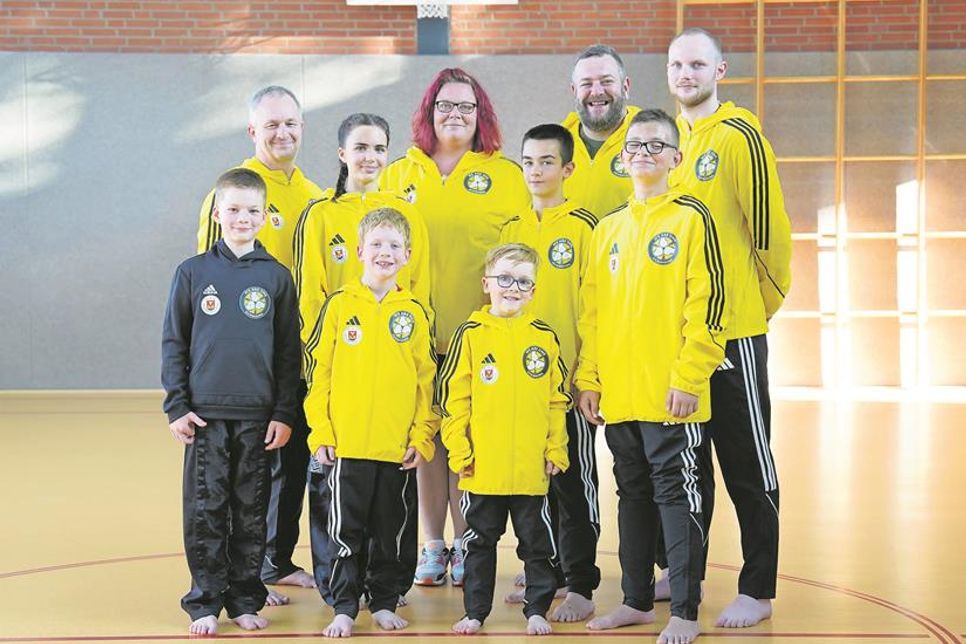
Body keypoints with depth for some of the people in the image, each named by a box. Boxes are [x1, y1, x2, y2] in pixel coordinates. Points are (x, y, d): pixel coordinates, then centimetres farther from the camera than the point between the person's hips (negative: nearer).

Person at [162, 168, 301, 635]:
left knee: (252, 511, 7)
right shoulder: (193, 272, 2)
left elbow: (288, 352, 6)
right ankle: (205, 603, 10)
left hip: (258, 416, 1)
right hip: (205, 413, -1)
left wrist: (284, 413, 1)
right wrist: (176, 406, -2)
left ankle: (245, 600, 17)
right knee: (205, 510, 2)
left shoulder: (277, 276, 4)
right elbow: (173, 343, 4)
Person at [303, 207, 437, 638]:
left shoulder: (415, 312, 5)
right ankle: (344, 607, 11)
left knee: (391, 529, 10)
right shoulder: (339, 306, 1)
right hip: (347, 444, -2)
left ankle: (384, 603, 22)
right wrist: (320, 430, -5)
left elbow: (427, 380, 6)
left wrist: (421, 436, 0)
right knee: (346, 530, 2)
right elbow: (318, 371, 1)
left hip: (399, 445, 2)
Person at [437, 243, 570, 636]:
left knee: (537, 542, 9)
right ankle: (475, 611, 20)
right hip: (482, 467, -1)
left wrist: (556, 449, 2)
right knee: (480, 541, 11)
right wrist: (458, 449, -6)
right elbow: (452, 396, -1)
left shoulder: (545, 337, 4)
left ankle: (537, 610, 21)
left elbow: (558, 400, 7)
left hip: (532, 468, 1)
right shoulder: (471, 334, -1)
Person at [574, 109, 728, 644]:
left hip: (671, 393, -6)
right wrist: (588, 379, 8)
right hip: (618, 394, 6)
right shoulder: (608, 229, 14)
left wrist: (688, 377, -14)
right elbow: (590, 310, 15)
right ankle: (637, 601, 24)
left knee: (676, 494, -2)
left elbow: (707, 305, -8)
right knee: (633, 494, 13)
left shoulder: (691, 218, -3)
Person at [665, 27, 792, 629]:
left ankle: (758, 590, 9)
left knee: (747, 464, 1)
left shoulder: (740, 135, -9)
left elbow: (771, 227, -9)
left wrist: (768, 299, -1)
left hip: (734, 327, -6)